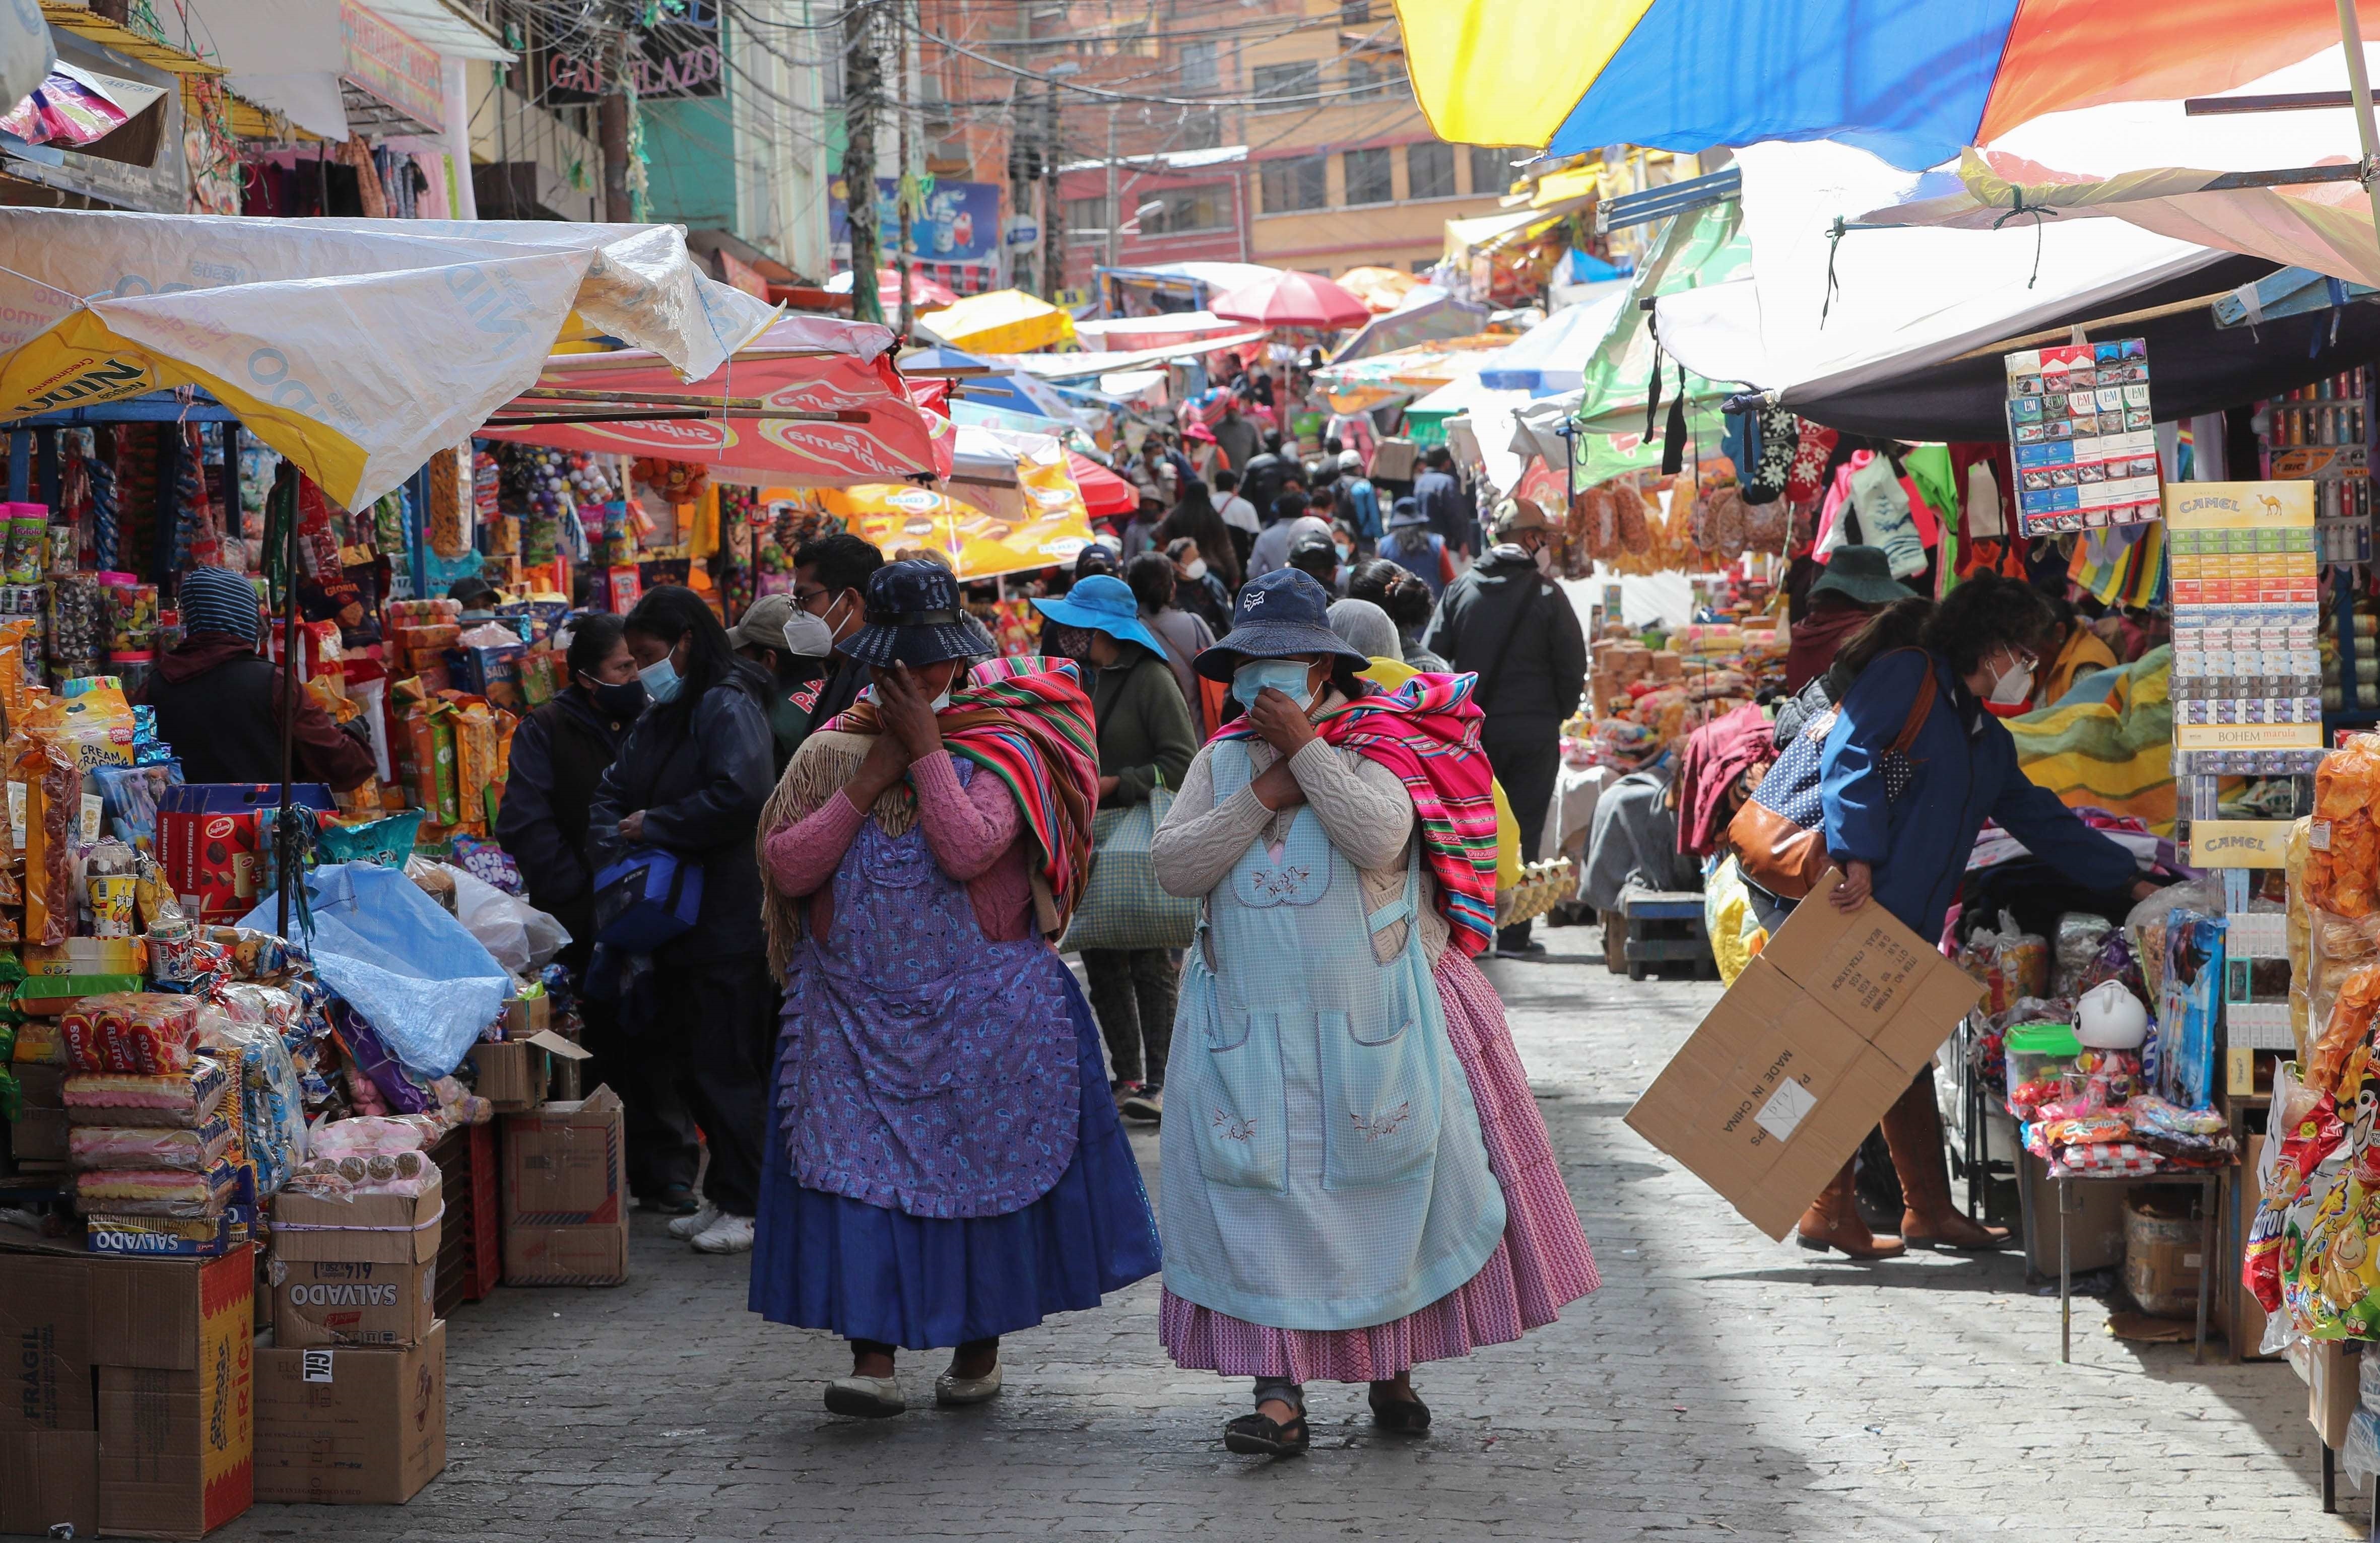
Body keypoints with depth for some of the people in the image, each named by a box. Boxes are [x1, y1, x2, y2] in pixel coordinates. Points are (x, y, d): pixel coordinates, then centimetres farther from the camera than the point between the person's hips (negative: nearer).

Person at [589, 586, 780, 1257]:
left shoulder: (730, 706, -12)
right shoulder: (660, 717, 17)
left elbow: (738, 797, -26)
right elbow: (613, 793, 17)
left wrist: (653, 826, -15)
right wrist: (616, 855, -3)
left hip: (727, 920, -9)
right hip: (677, 920, 9)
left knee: (725, 1067, -4)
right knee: (688, 1063, 13)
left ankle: (743, 1206, 4)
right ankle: (721, 1197, 21)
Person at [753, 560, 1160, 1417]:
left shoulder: (1000, 749, -4)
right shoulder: (833, 751, 6)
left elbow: (968, 849, -22)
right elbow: (789, 867, -5)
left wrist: (927, 747, -17)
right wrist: (867, 783, -11)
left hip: (981, 1014, -2)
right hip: (857, 1014, 2)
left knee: (981, 1166, 6)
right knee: (859, 1164, -8)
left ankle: (981, 1344, 22)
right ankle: (873, 1356, -8)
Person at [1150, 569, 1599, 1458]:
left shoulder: (1372, 745, -1)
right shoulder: (1222, 760, 9)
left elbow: (1380, 836, -21)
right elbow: (1172, 866, -4)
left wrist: (1306, 750, -18)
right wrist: (1265, 796, -11)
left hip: (1376, 1017, -2)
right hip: (1253, 1025, 2)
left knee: (1393, 1181, 4)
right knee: (1259, 1193, -7)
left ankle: (1392, 1372, 20)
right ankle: (1279, 1393, -8)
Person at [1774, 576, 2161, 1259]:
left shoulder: (1988, 740, 24)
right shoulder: (1906, 677, -4)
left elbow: (2043, 821, 29)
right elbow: (1849, 756, -17)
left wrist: (2130, 880, 27)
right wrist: (1858, 857, -27)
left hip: (1900, 923, 10)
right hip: (1836, 899, -10)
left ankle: (1929, 1210, 18)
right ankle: (1830, 1213, -3)